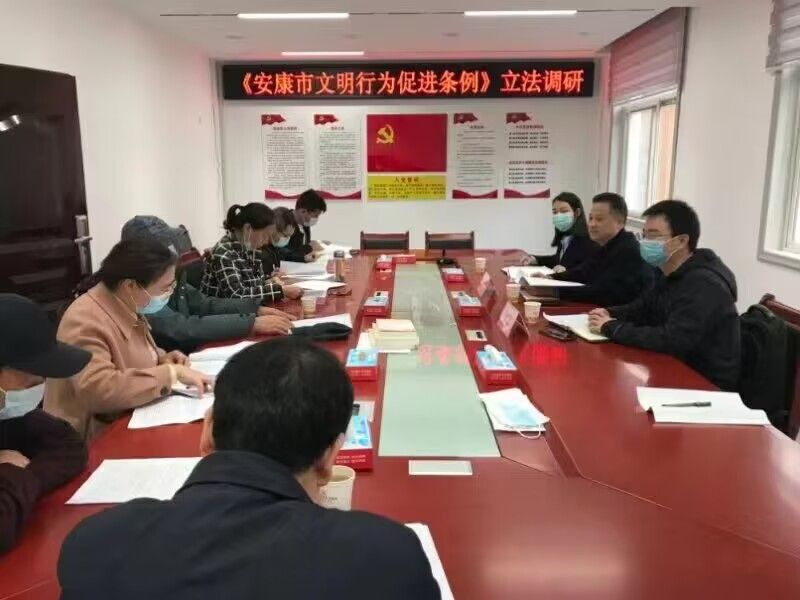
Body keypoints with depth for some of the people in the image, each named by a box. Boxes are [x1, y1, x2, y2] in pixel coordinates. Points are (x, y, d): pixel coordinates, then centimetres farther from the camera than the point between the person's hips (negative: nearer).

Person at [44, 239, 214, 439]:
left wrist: (161, 358, 1)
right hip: (98, 438, -8)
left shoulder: (127, 307, 3)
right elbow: (99, 391, -35)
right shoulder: (85, 321, -23)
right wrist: (171, 372, -29)